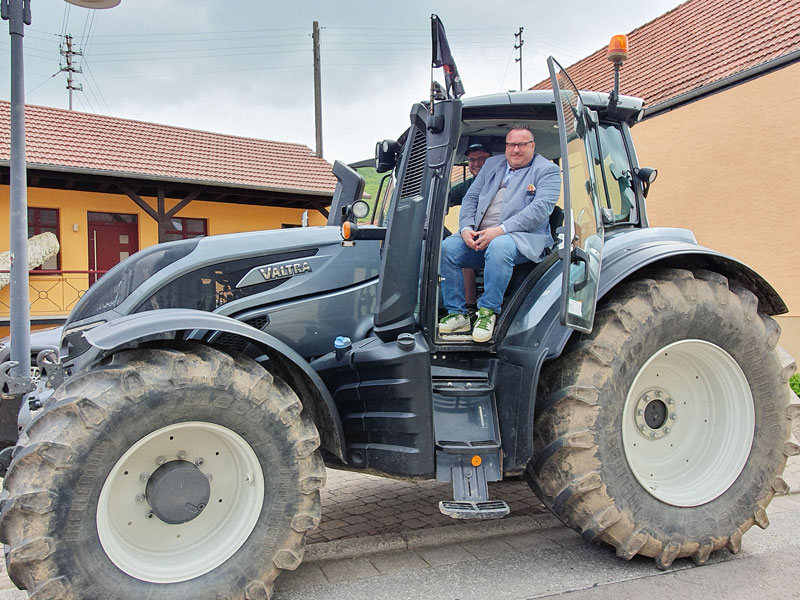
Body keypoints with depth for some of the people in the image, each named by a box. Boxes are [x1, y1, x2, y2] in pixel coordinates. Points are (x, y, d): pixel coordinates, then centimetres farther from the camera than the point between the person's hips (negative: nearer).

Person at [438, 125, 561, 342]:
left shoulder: (547, 170, 4)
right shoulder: (492, 164, 22)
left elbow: (541, 208, -12)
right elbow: (470, 198, 18)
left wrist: (500, 230, -21)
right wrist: (466, 229, -4)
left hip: (522, 237, -5)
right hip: (479, 236, 5)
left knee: (499, 247, -39)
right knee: (446, 248, -20)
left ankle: (488, 311, -24)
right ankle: (457, 314, -14)